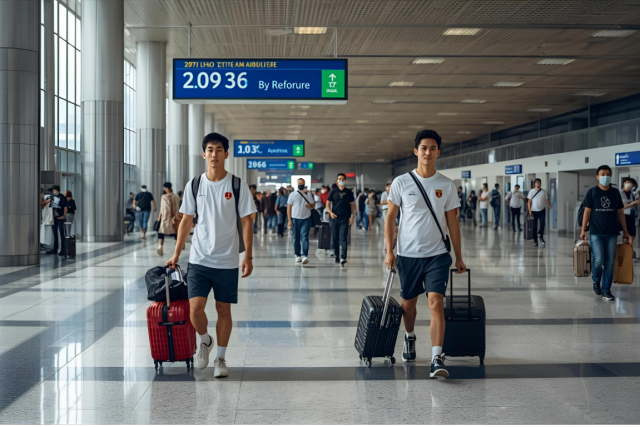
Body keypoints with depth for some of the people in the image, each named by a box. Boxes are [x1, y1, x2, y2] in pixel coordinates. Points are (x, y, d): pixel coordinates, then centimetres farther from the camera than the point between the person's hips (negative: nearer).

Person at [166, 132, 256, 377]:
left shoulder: (238, 186, -2)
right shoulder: (194, 185, 3)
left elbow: (246, 223, -1)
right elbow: (186, 221, 10)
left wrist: (248, 257, -7)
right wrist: (176, 254, 8)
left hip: (227, 262, -1)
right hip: (199, 259, 1)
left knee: (224, 310, 6)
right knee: (195, 308, -9)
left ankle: (220, 358, 22)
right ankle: (204, 341, 21)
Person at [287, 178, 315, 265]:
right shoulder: (292, 194, 5)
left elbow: (313, 204, 18)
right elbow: (289, 208, 2)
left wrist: (310, 205, -7)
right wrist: (289, 220, -5)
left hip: (306, 219, 0)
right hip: (295, 218, 0)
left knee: (304, 236, -12)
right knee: (296, 238, 5)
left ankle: (305, 255, -19)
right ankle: (298, 255, 14)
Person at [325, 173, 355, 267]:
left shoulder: (349, 192, 7)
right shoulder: (333, 192, 8)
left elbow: (352, 205, 10)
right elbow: (328, 204, 9)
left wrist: (352, 217, 1)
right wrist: (330, 212, -9)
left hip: (345, 218, -2)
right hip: (335, 218, 2)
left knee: (343, 238, -13)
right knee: (335, 238, 6)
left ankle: (343, 257, -22)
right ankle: (337, 257, 17)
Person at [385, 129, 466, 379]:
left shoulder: (446, 185, 2)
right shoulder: (402, 182, -1)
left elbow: (452, 222, 7)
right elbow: (390, 218, 3)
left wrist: (459, 257, 7)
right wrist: (389, 252, -4)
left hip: (437, 254, -1)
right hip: (407, 254, 1)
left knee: (436, 302, -14)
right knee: (408, 302, 15)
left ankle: (437, 359, -17)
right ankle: (410, 338, 44)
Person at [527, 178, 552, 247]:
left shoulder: (544, 192, 5)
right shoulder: (531, 191, 1)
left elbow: (547, 200, 5)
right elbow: (529, 202, 0)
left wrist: (549, 205, -16)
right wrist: (530, 211, -7)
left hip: (542, 211, 0)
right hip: (534, 211, 0)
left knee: (542, 223, -16)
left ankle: (541, 237, -1)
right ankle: (535, 240, 12)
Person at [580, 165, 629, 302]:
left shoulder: (615, 193, 8)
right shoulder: (592, 192, 1)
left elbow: (620, 212, 12)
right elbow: (587, 212, 1)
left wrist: (626, 231, 10)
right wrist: (583, 230, -4)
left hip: (612, 233, 3)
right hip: (596, 233, -3)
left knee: (609, 263, 1)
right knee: (598, 260, -12)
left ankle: (606, 290, 9)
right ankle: (596, 281, 17)